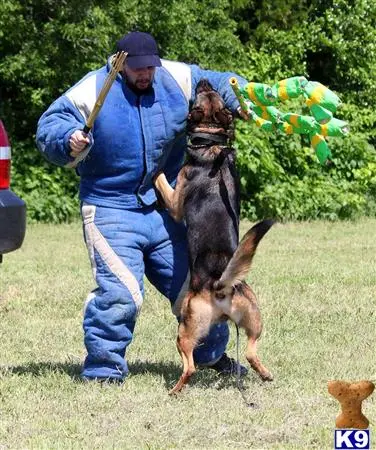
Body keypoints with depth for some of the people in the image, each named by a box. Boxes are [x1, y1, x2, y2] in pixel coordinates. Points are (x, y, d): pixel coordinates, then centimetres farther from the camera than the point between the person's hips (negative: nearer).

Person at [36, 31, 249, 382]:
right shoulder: (92, 91, -11)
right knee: (118, 291, -20)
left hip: (167, 207, 5)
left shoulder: (178, 78, 0)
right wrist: (69, 140, -33)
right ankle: (103, 371, -7)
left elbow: (220, 84, 6)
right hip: (111, 208, -5)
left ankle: (211, 354, 36)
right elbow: (50, 126, -11)